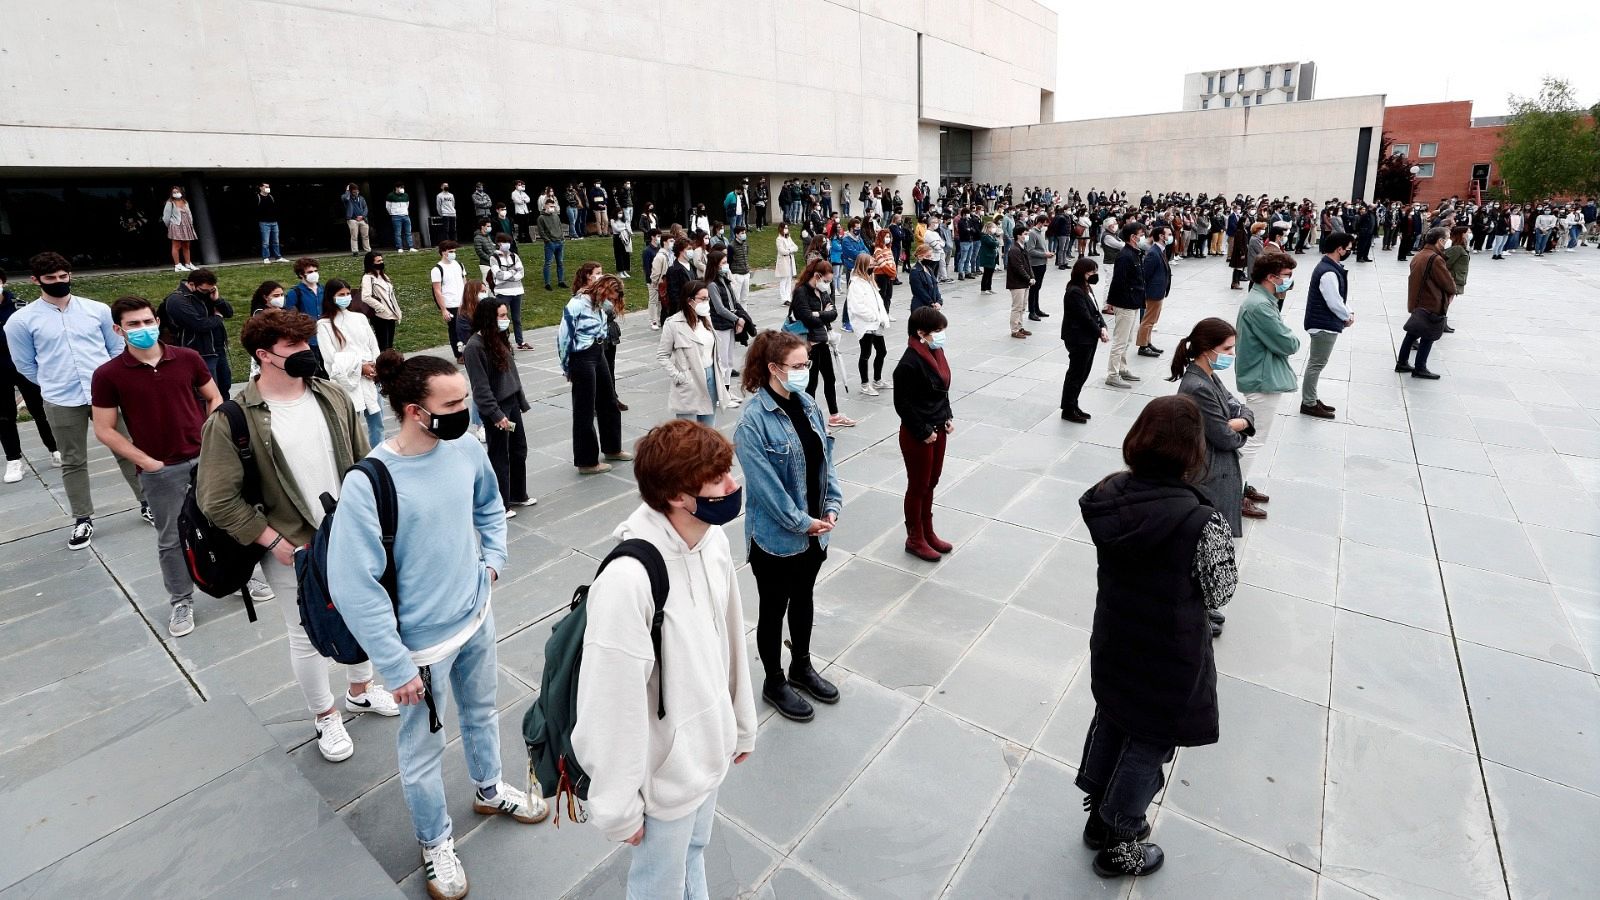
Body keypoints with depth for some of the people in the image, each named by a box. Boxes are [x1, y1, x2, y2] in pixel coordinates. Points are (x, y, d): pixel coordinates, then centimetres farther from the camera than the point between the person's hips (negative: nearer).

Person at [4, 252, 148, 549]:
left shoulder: (98, 310, 3)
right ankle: (83, 519, 20)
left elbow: (118, 348, 11)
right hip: (61, 403, 0)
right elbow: (25, 366, 8)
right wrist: (56, 385, 10)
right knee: (73, 462, 10)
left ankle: (147, 504, 21)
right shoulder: (21, 320, -1)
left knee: (127, 451, 7)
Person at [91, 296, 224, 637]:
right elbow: (104, 429, -3)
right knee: (171, 538, 10)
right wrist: (145, 461, -10)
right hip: (160, 470, -2)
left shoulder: (187, 358, -2)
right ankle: (181, 602, 25)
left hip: (205, 457, 2)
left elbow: (214, 398, 9)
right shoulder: (108, 375, -7)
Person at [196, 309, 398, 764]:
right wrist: (275, 542, -15)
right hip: (295, 553, -4)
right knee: (308, 637, 13)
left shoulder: (333, 397, -3)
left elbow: (363, 461, 5)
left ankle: (361, 690, 47)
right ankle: (325, 718, 37)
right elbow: (217, 501, -14)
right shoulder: (233, 421, -17)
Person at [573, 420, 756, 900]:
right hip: (666, 775, -6)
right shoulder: (627, 580, -34)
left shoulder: (713, 541, -10)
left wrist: (741, 724, 13)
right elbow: (613, 706, -24)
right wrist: (619, 808, -12)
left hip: (709, 750, 6)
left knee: (694, 855, 31)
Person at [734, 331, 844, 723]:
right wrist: (802, 522, -17)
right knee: (774, 609, 12)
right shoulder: (754, 420, -20)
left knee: (803, 599, 23)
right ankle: (774, 683, 32)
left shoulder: (808, 405, 2)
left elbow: (826, 459, 5)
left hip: (815, 529, 7)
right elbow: (765, 484, -22)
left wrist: (831, 507, -5)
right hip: (776, 536, -7)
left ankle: (802, 667, 44)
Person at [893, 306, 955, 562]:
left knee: (931, 484, 20)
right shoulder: (909, 364, -24)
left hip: (938, 430, 8)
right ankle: (915, 540, 26)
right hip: (917, 436, -8)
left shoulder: (935, 352, 1)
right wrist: (924, 432, -17)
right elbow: (903, 405, -21)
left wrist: (948, 417, 5)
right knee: (918, 487, 8)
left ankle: (927, 533, 37)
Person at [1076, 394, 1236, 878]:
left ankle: (1100, 817, 49)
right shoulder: (1202, 524, -30)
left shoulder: (1110, 495, -14)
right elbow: (1218, 594, -13)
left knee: (1110, 722, 26)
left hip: (1113, 643, 5)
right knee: (1149, 744, 17)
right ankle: (1117, 845, 39)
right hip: (1169, 660, -5)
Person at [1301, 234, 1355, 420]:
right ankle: (1309, 404, 7)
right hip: (1324, 325, -10)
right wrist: (1348, 316, -6)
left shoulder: (1330, 266, 9)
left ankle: (1311, 399, 27)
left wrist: (1348, 312, 3)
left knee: (1316, 363, 17)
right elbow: (1334, 302, -23)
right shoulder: (1329, 273, -24)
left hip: (1324, 323, 10)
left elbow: (1340, 295, 16)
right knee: (1316, 364, -2)